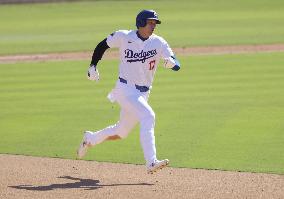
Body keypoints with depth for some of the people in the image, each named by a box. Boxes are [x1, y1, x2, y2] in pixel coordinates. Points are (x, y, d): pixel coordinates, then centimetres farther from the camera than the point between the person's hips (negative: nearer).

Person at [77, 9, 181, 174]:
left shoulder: (159, 43, -4)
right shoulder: (123, 37, -7)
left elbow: (177, 66, -12)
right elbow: (103, 45, 10)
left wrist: (171, 63, -35)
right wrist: (93, 66, 6)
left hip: (143, 94, 5)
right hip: (125, 89, -5)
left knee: (121, 132, 15)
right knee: (148, 116, -28)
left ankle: (90, 139, 44)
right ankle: (151, 163, -34)